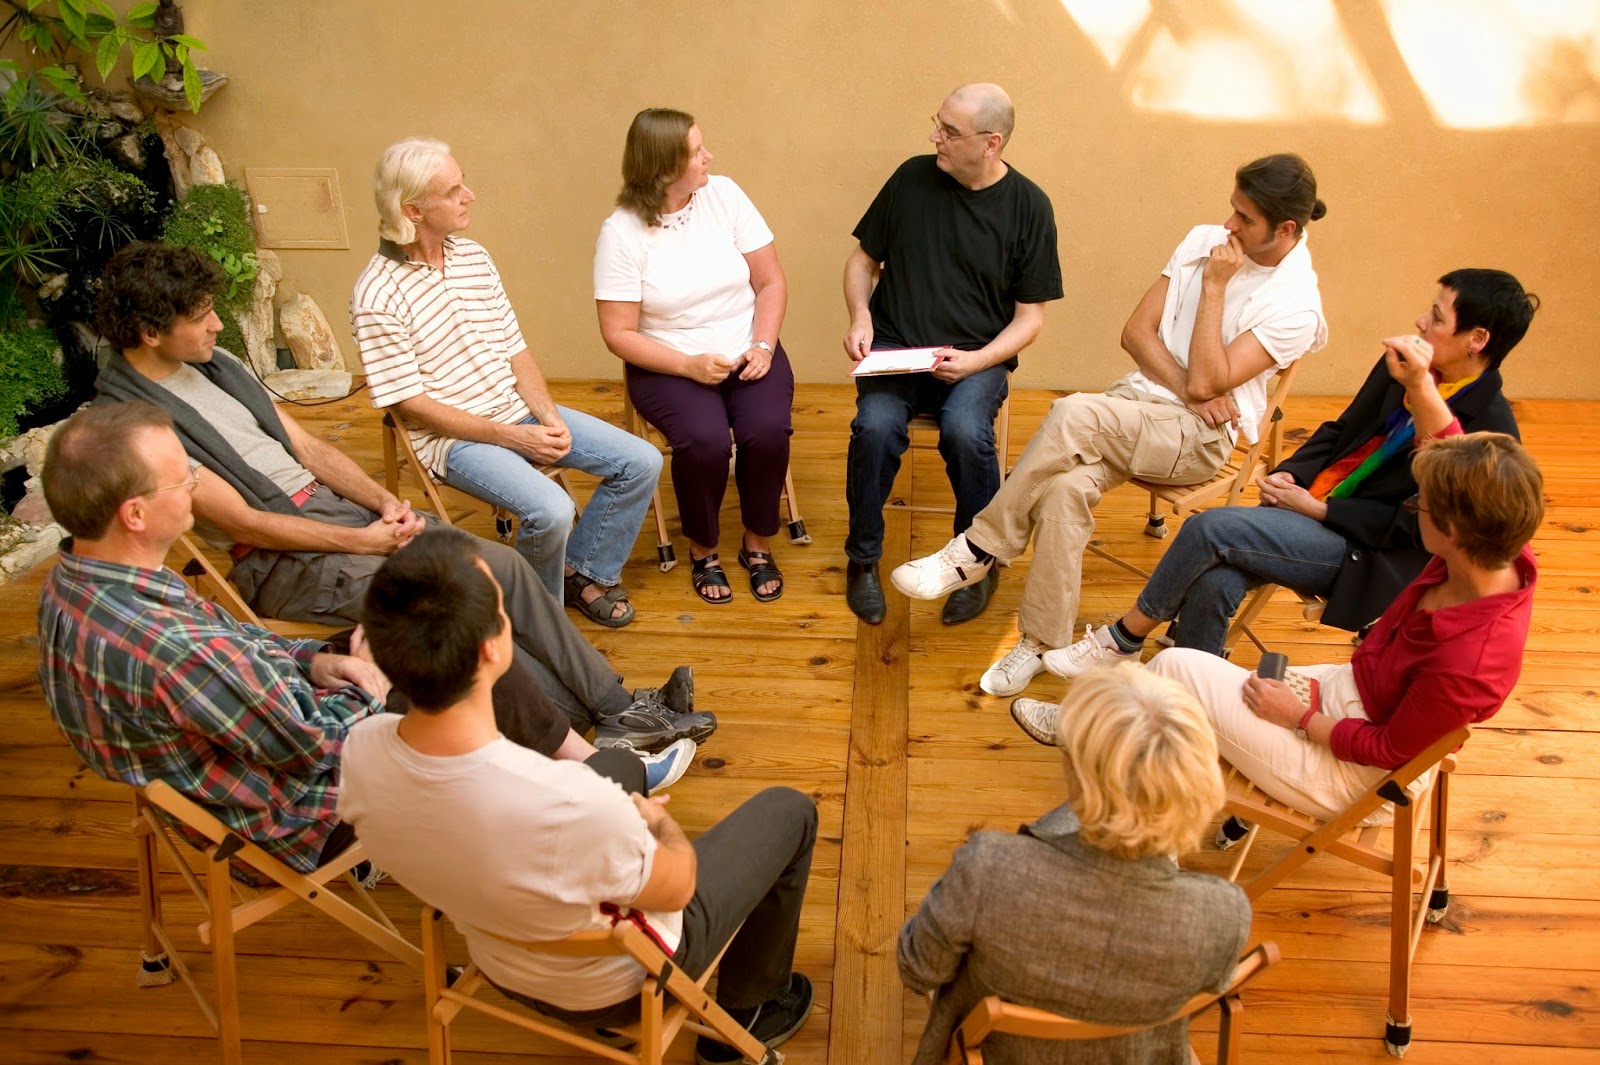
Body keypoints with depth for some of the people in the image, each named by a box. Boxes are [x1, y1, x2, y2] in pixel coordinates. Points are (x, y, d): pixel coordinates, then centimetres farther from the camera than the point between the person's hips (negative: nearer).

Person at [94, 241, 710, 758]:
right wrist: (361, 541, -15)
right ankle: (595, 732, -9)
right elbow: (242, 521, -17)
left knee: (501, 566, -8)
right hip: (280, 560, -8)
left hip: (335, 503, 8)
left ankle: (618, 707, -2)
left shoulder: (214, 364, 11)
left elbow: (304, 445, 13)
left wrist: (384, 502, -3)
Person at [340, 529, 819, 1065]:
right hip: (619, 983, -5)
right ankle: (747, 1011, 31)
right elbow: (676, 888, -21)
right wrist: (657, 821, 1)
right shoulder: (572, 803, -44)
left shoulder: (359, 752, -26)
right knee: (789, 810, 14)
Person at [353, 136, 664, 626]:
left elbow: (515, 350, 8)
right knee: (550, 510, -30)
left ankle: (584, 572, 15)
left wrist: (548, 415, -8)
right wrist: (510, 438, -18)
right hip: (453, 436, -7)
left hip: (520, 411, 7)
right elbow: (411, 402, -16)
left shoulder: (473, 255, 5)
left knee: (640, 461, -3)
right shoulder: (378, 296, -17)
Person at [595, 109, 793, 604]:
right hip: (668, 364, -2)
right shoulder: (621, 232, -9)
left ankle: (758, 544, 1)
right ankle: (702, 551, -1)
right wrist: (690, 365, -21)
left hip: (747, 352, 2)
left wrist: (762, 346, -13)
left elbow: (771, 283, 3)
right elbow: (619, 334, -9)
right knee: (705, 440, -30)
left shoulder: (723, 194, -1)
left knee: (767, 430, -27)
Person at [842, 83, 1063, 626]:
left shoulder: (1028, 206, -1)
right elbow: (863, 259, 15)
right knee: (875, 426, -29)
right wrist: (860, 318, -4)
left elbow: (1030, 316, 1)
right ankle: (863, 558, -5)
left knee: (966, 431, -32)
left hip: (976, 358, -1)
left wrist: (975, 361, -16)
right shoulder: (913, 178, 3)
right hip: (893, 350, 2)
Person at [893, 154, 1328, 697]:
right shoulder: (1205, 240, 7)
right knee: (1067, 485, -28)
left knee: (1074, 413, -33)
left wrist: (1215, 286, -14)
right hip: (1138, 398, 5)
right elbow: (1136, 331, 5)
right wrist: (1184, 388, -10)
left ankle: (978, 550, -23)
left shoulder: (1297, 306, -10)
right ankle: (1040, 643, -21)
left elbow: (1208, 382, -18)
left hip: (1202, 435, -5)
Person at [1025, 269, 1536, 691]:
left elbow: (1421, 525, -17)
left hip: (1368, 555, -6)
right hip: (1311, 509, 6)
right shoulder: (1400, 368, 7)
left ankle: (1125, 637, -5)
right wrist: (1290, 474, -1)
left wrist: (1317, 509, -17)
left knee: (1212, 527, -25)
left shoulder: (1489, 429, -14)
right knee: (1214, 580, -25)